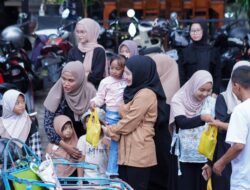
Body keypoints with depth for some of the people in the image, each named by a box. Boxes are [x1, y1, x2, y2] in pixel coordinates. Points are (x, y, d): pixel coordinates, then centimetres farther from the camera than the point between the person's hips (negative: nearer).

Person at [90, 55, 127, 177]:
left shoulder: (126, 82, 5)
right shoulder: (106, 82, -4)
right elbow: (100, 97, -4)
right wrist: (94, 102, -22)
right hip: (112, 114, -4)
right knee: (115, 142, -4)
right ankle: (112, 172, 3)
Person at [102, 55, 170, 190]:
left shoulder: (146, 94, -16)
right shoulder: (136, 91, 16)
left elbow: (130, 122, -15)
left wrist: (109, 131, -2)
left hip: (139, 152, -9)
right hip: (129, 150, 9)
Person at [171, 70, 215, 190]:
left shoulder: (212, 102, 1)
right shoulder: (179, 99, -4)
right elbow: (182, 122, -20)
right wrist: (202, 118, -39)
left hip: (205, 157, 1)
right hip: (185, 157, -1)